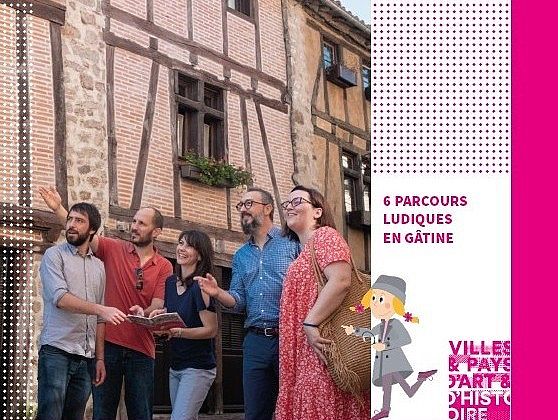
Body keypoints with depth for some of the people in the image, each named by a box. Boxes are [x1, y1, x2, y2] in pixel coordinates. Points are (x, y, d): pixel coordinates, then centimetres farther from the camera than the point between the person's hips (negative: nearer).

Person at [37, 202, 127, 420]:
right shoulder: (54, 255, 2)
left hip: (87, 358, 5)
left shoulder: (98, 266, 18)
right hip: (57, 351, -5)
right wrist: (101, 309, -23)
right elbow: (60, 298, -13)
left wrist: (100, 358, 12)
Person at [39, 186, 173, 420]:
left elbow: (158, 306, -1)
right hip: (108, 344, 0)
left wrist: (144, 313, -23)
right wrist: (58, 208, -22)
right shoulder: (114, 249, 4)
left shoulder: (164, 267, 5)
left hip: (141, 350, 1)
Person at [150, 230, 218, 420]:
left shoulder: (200, 286, -15)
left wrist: (177, 332, -26)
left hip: (198, 367, -8)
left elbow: (211, 329, -15)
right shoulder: (171, 282, 7)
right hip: (175, 366, 8)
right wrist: (161, 315, 0)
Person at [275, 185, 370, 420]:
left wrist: (311, 323, -20)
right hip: (304, 352, 9)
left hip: (319, 345, -9)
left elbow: (340, 281, -18)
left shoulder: (324, 235, -2)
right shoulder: (305, 250, 26)